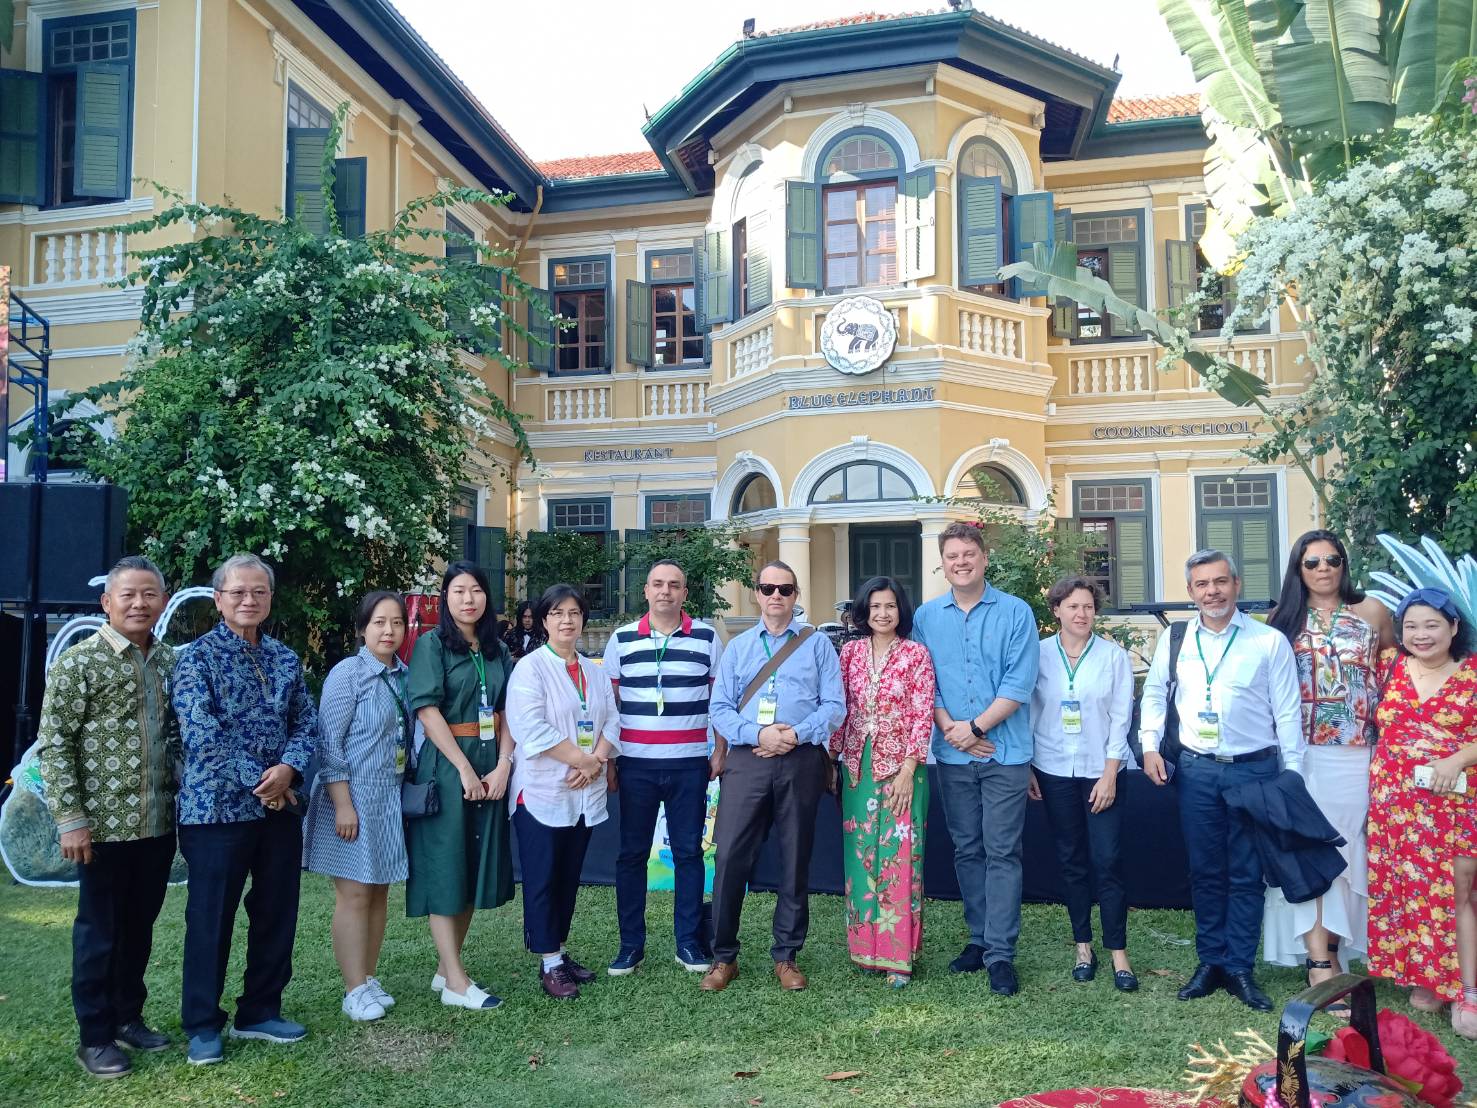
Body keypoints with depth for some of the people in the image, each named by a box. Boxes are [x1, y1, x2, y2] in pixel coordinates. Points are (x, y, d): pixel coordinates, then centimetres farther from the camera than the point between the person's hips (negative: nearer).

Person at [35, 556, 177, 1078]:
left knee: (140, 927, 15)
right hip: (105, 825, -5)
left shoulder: (171, 662, 7)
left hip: (159, 824, 5)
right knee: (99, 930, 7)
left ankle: (128, 1016, 31)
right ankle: (94, 1036, 20)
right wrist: (70, 818, -14)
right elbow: (53, 744, -9)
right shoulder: (79, 662, -8)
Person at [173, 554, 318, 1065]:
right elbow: (202, 734, -16)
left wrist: (289, 768, -12)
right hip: (218, 807, -5)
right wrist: (258, 781, -17)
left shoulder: (285, 658, 10)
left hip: (281, 806, 5)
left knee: (277, 912, 12)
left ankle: (260, 1012, 27)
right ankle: (202, 1024, 20)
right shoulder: (197, 656, -6)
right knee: (211, 918, 5)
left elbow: (306, 722, 8)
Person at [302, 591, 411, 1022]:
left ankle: (369, 978, 24)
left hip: (391, 798, 6)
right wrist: (343, 805, -17)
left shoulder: (403, 676, 7)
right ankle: (355, 991, 8)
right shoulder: (347, 673, -11)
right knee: (354, 893, -1)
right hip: (354, 795, -6)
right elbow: (329, 743, -14)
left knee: (379, 892, 12)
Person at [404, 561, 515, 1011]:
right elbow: (428, 710, -12)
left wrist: (502, 765, -7)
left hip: (491, 768, 6)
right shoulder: (432, 644, -4)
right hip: (446, 766, -6)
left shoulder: (496, 650, 11)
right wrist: (464, 769, -17)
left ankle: (445, 970, 19)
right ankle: (456, 983, 2)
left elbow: (506, 713, 7)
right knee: (445, 868, -2)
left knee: (475, 867, 8)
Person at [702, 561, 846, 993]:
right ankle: (723, 957, 10)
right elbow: (720, 709, 6)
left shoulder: (817, 645, 8)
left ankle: (786, 956, 20)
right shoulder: (737, 647, 12)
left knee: (796, 860, 6)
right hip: (747, 759, 1)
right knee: (730, 857, -4)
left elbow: (834, 706, 1)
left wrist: (796, 735, -14)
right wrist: (758, 733, -12)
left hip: (801, 760, 0)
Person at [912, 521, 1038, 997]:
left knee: (1002, 852, -2)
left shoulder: (1015, 613, -3)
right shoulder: (926, 617, 7)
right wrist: (950, 728, -10)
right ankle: (979, 939, 23)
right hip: (952, 756, 3)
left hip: (1005, 753, -3)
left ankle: (1000, 953, 4)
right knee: (967, 850, 11)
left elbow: (1019, 683, -9)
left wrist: (975, 727, -13)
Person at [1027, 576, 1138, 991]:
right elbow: (1028, 712, 4)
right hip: (1054, 770, 1)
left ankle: (1118, 952, 7)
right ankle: (1083, 945, 20)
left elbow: (1121, 717, -2)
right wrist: (1025, 767, 1)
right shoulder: (1039, 654, 0)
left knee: (1107, 861, -3)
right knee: (1071, 860, 9)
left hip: (1101, 770, -1)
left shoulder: (1114, 655, -2)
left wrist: (1110, 774, -7)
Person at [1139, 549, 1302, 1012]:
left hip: (1254, 769, -2)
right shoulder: (1174, 640, 3)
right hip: (1196, 769, 3)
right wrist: (1150, 745, 4)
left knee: (1246, 875, 6)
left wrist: (1292, 778, -5)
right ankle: (1210, 962, 24)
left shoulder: (1270, 641, -6)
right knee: (1205, 872, 11)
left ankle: (1240, 969, 18)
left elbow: (1288, 712, -3)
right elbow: (1154, 693, 15)